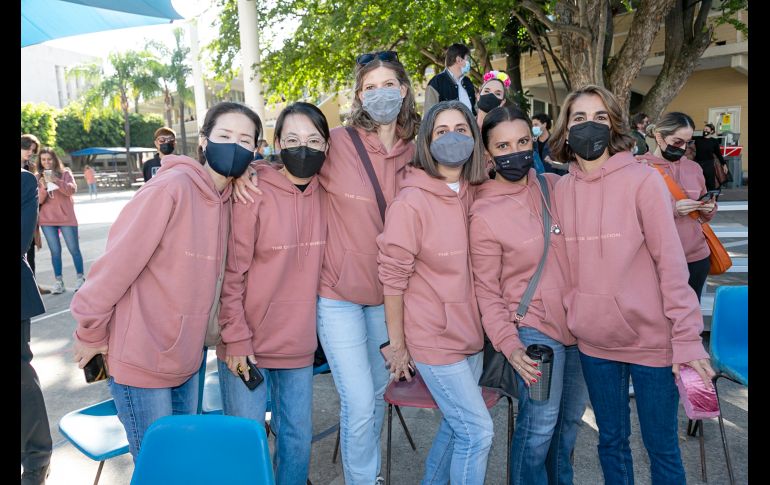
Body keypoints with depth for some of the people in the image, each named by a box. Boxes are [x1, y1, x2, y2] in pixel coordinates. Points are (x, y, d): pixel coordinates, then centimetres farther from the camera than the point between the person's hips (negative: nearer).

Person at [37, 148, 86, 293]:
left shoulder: (65, 173, 2)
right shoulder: (39, 178, 7)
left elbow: (72, 189, -13)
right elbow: (38, 200, 0)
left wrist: (56, 181, -26)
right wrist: (44, 187, -18)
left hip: (66, 217, -2)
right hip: (47, 219, 2)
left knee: (74, 249, 2)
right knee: (55, 251, 3)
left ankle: (81, 279, 10)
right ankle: (59, 281, 6)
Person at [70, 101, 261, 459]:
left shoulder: (227, 198, 3)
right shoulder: (171, 187, -19)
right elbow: (118, 261, -17)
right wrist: (90, 333, -10)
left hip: (186, 359, 7)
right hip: (141, 359, -7)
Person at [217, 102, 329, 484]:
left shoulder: (324, 195, 2)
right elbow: (231, 272, -12)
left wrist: (313, 326, 10)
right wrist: (237, 339, -13)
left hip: (300, 344, 5)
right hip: (247, 345, -4)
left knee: (298, 439, 16)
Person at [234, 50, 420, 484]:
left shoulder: (414, 151, 0)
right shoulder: (337, 143, -12)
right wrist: (246, 172, -18)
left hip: (386, 292, 5)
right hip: (339, 293, -4)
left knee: (378, 393, 20)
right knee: (359, 404, -1)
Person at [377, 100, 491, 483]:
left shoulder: (475, 194, 2)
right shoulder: (411, 202, -18)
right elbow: (393, 277, -13)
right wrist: (397, 345, -8)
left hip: (470, 333, 7)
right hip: (433, 337, -6)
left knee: (456, 425, 19)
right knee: (478, 431, -1)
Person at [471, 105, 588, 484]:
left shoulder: (554, 185, 0)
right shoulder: (484, 214, -14)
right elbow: (487, 291, -11)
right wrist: (509, 345, -19)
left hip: (577, 320, 6)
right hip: (533, 326, -6)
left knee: (572, 414, 19)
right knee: (540, 422, -5)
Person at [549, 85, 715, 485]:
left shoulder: (643, 180, -11)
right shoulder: (560, 190, 1)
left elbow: (671, 264, -12)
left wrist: (687, 339, -15)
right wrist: (571, 317, 5)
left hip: (651, 339, -3)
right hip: (593, 342, 4)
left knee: (661, 446, 12)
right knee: (611, 441, 19)